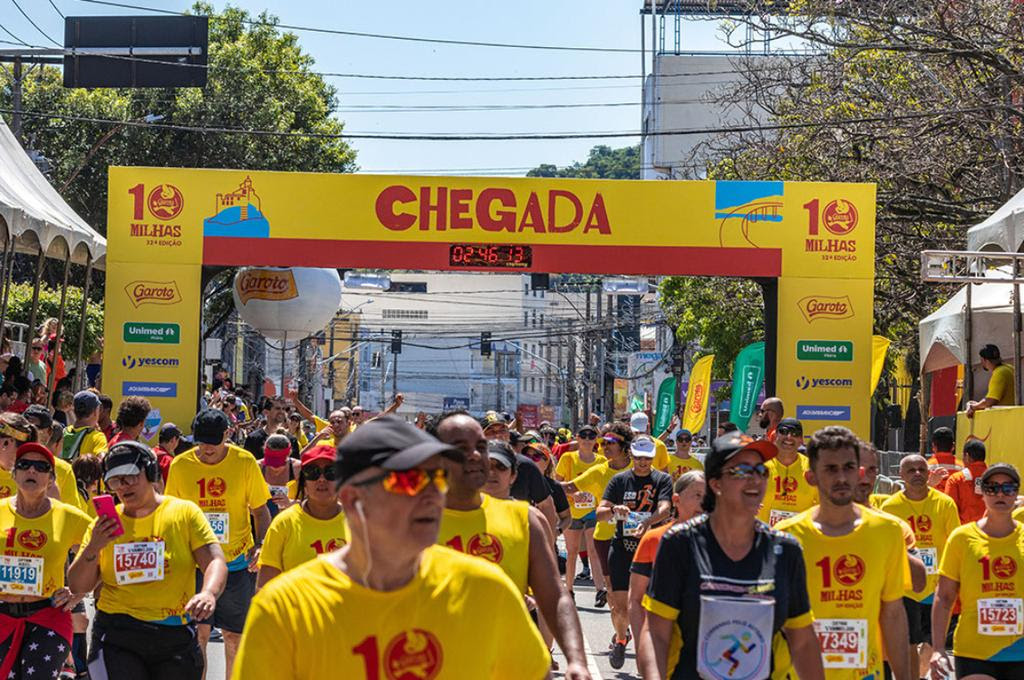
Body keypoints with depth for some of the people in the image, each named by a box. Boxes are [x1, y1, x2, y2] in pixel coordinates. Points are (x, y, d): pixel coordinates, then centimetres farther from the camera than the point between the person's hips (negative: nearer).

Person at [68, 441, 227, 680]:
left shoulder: (185, 512, 2)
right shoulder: (104, 523, 7)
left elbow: (215, 563, -6)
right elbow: (78, 587, 7)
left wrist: (208, 593, -28)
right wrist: (93, 548, -11)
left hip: (175, 638, 0)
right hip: (116, 636, 0)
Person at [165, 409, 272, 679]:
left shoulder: (245, 462, -5)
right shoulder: (180, 465, -2)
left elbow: (260, 509, 3)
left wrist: (260, 544, -11)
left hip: (238, 562, 0)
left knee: (234, 634, 7)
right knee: (198, 631, -3)